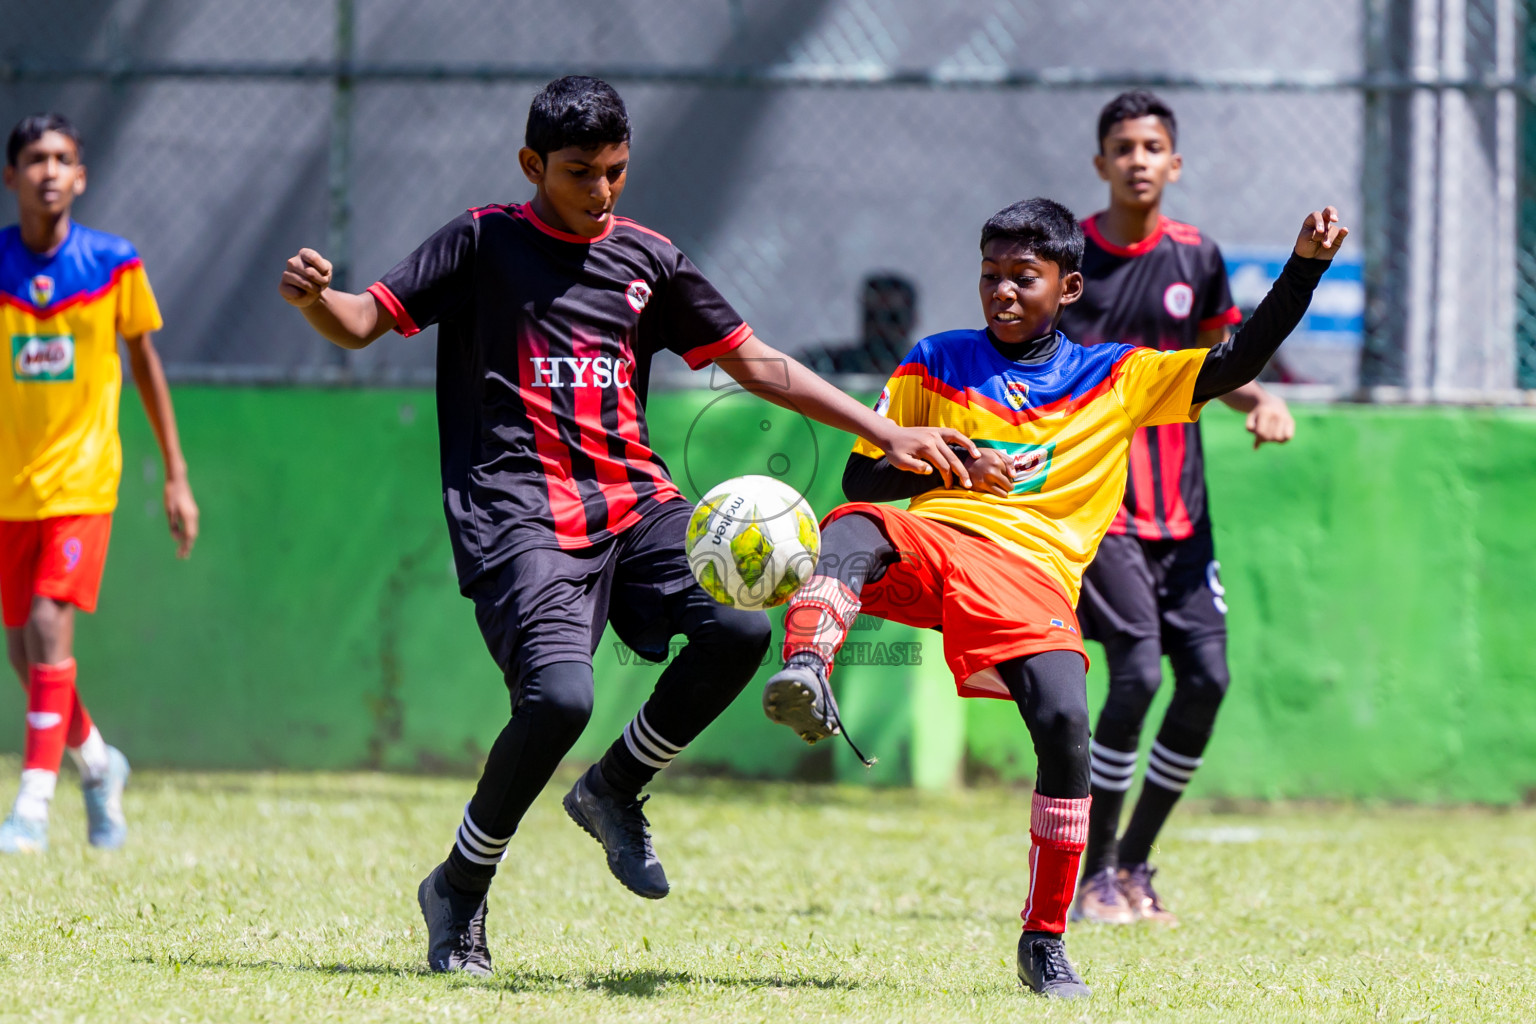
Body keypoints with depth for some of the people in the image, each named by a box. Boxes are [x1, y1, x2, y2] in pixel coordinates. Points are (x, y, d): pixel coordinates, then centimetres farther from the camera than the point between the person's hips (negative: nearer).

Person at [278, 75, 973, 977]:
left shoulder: (647, 259, 15)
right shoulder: (484, 242, 5)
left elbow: (756, 362, 19)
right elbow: (362, 324, 2)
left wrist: (887, 433, 13)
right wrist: (314, 297, -22)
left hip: (631, 497, 5)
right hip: (521, 511, -5)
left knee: (739, 625, -21)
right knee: (560, 694, -27)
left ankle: (615, 791, 5)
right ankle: (459, 892, -3)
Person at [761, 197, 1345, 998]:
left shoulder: (1117, 378, 18)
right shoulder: (936, 363, 20)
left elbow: (1237, 363, 12)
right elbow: (862, 476, 17)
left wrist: (1305, 266, 1)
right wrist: (953, 467, -1)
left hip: (1029, 573, -1)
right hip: (931, 541, 1)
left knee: (1065, 723, -25)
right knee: (855, 530, -35)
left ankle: (1045, 941, -11)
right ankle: (806, 673, -64)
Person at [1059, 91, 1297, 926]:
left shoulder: (1196, 258, 7)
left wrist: (1261, 399, -1)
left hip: (1179, 508, 5)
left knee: (1206, 676, -3)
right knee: (1138, 669, -18)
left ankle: (1134, 859, 15)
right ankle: (1090, 873, -5)